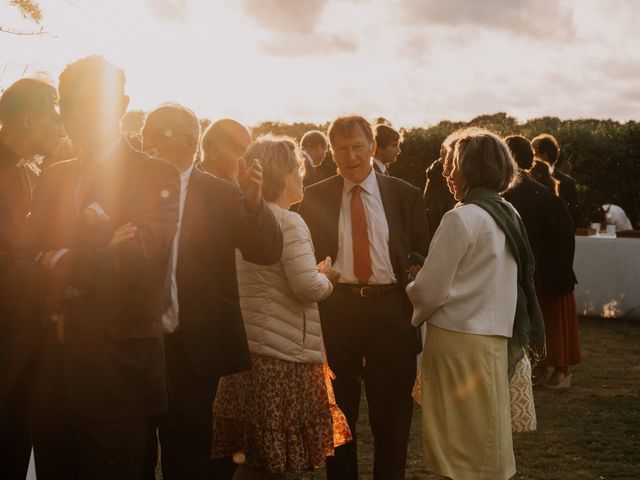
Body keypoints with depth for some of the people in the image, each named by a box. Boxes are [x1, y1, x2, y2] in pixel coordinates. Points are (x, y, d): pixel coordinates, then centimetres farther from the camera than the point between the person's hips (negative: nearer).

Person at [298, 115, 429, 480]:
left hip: (391, 310, 0)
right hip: (336, 309, 1)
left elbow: (423, 257, 4)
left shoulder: (406, 196, 3)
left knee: (392, 415, 8)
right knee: (339, 412, 12)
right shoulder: (315, 197, 4)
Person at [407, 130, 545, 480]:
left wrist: (411, 317, 7)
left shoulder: (461, 218, -16)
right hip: (497, 337, 8)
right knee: (487, 440, 18)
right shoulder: (510, 216, 7)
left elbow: (430, 291, -13)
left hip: (458, 340, -7)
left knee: (462, 444, 3)